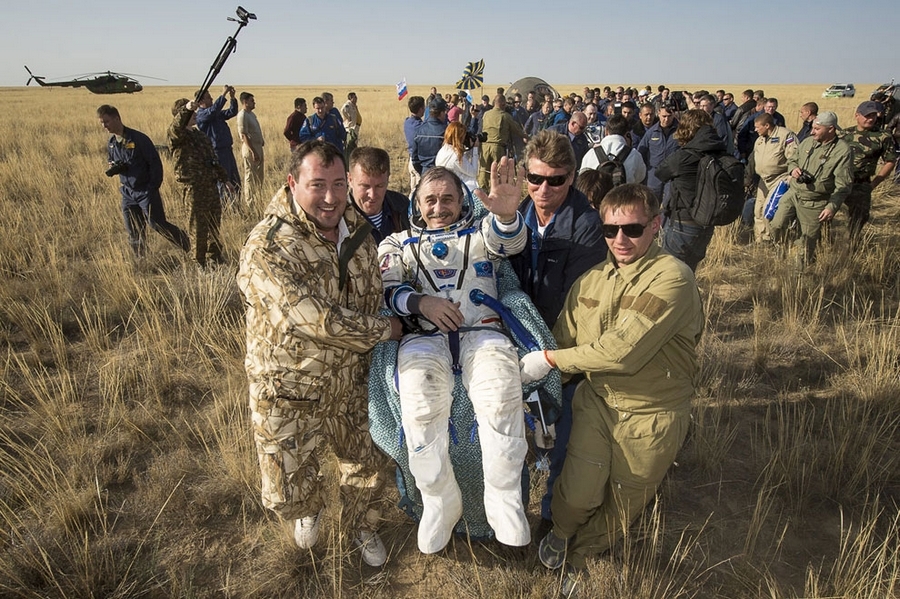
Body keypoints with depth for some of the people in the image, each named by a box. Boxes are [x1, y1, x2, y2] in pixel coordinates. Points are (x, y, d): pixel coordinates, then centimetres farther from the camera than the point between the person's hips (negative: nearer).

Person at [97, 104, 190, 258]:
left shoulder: (138, 138, -14)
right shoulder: (111, 143, 7)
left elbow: (155, 163, -13)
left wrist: (153, 188, -16)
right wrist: (112, 168, -2)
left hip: (146, 191, -6)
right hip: (127, 193, 6)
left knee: (157, 224, -9)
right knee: (133, 232, 7)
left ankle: (188, 246, 8)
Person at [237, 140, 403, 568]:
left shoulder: (357, 228, -3)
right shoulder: (267, 249, -26)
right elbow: (320, 321, -31)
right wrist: (386, 330, -18)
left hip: (351, 384, 5)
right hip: (290, 393, -5)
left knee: (368, 465, 20)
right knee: (288, 495, 8)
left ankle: (362, 527, 52)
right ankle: (310, 509, 47)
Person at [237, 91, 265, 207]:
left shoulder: (251, 114, 14)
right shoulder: (242, 115, -15)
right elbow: (244, 135, -20)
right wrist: (253, 152, -24)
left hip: (258, 147, 10)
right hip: (250, 149, -10)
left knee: (259, 175, 15)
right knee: (250, 176, -4)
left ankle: (258, 199, 25)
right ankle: (249, 203, 2)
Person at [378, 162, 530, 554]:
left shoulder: (481, 233, 23)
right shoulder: (400, 244, 25)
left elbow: (508, 241, -2)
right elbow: (383, 288, 9)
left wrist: (507, 214, -27)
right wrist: (420, 302, -10)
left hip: (483, 331, 0)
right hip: (424, 336, 1)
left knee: (500, 397, -32)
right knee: (420, 404, -31)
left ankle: (503, 500, -13)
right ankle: (440, 502, -10)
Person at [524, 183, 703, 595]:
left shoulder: (673, 279, -21)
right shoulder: (593, 279, 0)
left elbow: (622, 352, -27)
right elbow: (564, 336, 4)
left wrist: (549, 360, -18)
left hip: (651, 415, -3)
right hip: (597, 400, 3)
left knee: (623, 506, 15)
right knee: (578, 495, -5)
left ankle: (577, 559, 43)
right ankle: (561, 532, 32)